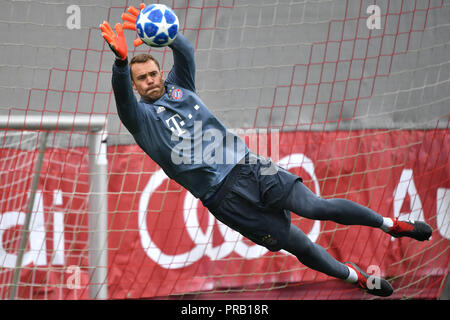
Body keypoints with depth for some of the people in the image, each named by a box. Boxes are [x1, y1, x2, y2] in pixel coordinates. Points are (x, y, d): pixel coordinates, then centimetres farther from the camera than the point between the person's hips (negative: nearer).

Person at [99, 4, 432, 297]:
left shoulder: (179, 86, 12)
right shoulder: (140, 117, 2)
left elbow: (185, 50, -8)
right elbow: (122, 93, -22)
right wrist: (122, 59, -43)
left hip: (248, 166, 3)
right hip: (224, 196, -3)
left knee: (314, 206, -9)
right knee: (298, 244, 0)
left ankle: (391, 224, 7)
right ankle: (353, 275, 21)